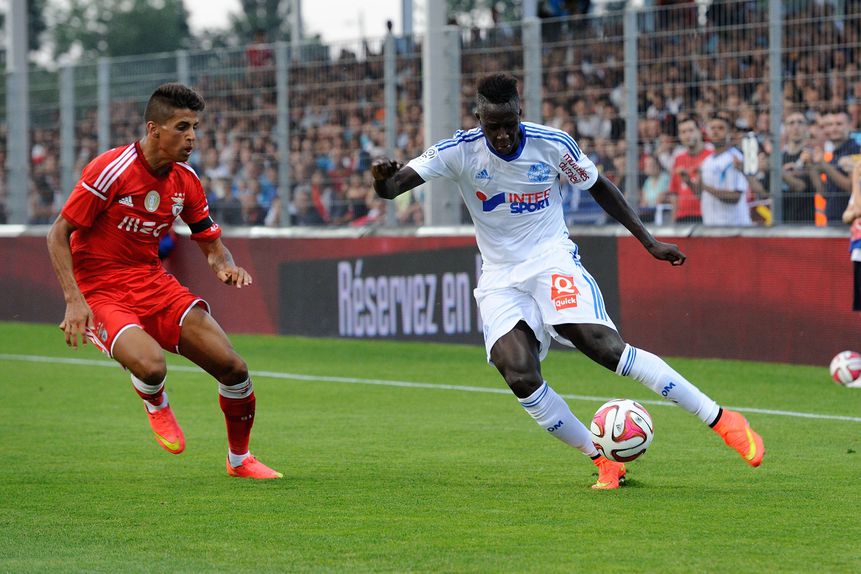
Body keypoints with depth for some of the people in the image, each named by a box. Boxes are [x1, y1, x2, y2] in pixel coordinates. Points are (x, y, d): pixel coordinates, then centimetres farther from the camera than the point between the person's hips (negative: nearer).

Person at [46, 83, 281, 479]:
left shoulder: (185, 181, 3)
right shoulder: (111, 170, -17)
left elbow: (212, 246, 13)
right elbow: (58, 235, -14)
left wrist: (225, 267, -12)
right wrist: (74, 300, -24)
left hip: (153, 282, 6)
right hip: (101, 292, -6)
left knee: (234, 369, -6)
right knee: (151, 365, -34)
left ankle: (239, 459, 20)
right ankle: (155, 405, 6)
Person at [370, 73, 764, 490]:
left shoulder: (553, 145, -10)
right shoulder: (459, 152, -11)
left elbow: (598, 187, 7)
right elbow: (394, 186, -17)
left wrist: (648, 241, 6)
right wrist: (382, 180, -42)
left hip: (552, 260, -2)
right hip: (500, 279, 2)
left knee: (603, 346, -25)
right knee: (520, 375, -22)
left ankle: (722, 421, -20)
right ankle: (604, 462, -7)